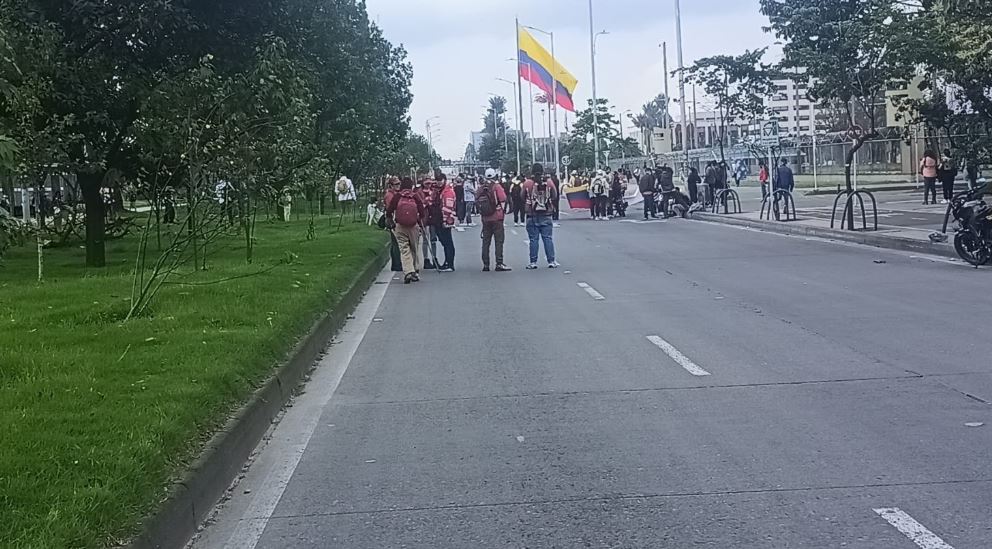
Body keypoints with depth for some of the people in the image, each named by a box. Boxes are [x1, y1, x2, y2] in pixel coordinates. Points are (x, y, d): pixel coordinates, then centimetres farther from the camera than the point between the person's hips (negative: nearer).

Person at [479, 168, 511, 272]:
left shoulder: (480, 188, 5)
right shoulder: (497, 186, -8)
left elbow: (476, 202, 7)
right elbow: (503, 200, -10)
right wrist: (503, 212, 5)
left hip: (485, 219, 4)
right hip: (497, 218, -4)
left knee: (486, 242, 9)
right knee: (499, 241, -2)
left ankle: (485, 264, 10)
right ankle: (499, 264, -8)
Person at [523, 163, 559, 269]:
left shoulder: (527, 183, -7)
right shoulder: (549, 182, -2)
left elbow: (523, 198, 2)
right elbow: (555, 197, 5)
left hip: (532, 216, -1)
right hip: (546, 215, 1)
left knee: (533, 239, 3)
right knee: (548, 238, 5)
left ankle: (533, 262, 4)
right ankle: (551, 261, 3)